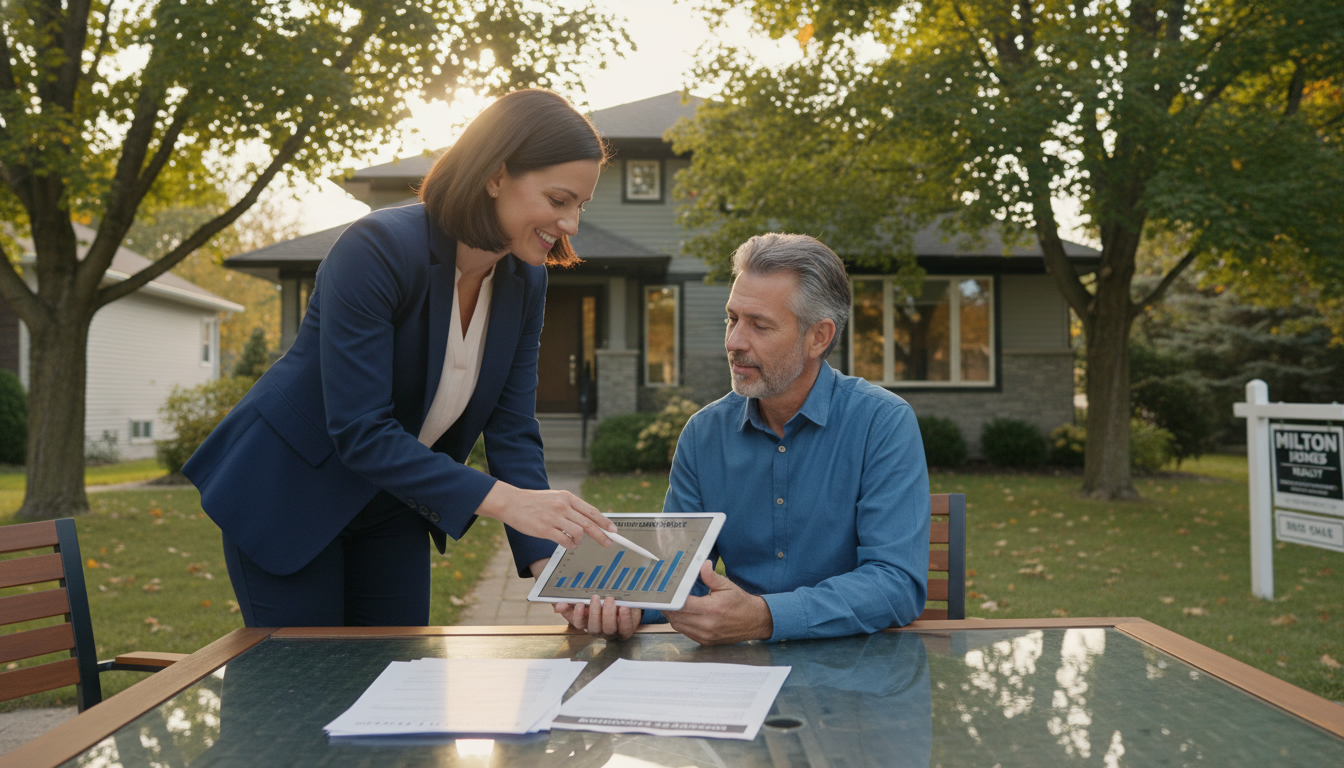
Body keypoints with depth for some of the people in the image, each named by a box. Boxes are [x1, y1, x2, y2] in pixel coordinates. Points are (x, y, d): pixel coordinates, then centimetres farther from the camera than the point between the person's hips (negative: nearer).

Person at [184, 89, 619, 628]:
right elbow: (358, 430, -31)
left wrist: (548, 563, -20)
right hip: (288, 498, -6)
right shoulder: (378, 249, -28)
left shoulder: (525, 282, -7)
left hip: (391, 510, 6)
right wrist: (499, 498, -39)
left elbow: (512, 434, -8)